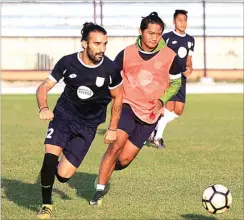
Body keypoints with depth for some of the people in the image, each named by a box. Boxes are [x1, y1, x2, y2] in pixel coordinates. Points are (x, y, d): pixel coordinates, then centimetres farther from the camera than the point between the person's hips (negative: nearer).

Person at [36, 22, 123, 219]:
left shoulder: (110, 69, -13)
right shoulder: (68, 62, -12)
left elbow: (117, 98, 5)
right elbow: (44, 87, -4)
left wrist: (113, 128, 7)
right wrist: (44, 108, -24)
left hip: (87, 125, 0)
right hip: (63, 116, 0)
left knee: (63, 175, -10)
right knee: (50, 158, -23)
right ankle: (46, 204, 2)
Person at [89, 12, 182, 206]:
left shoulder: (169, 57, -5)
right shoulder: (127, 54, -4)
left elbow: (176, 83, 10)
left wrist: (162, 100, -5)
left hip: (150, 115, 1)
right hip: (128, 107, -1)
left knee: (124, 160, -2)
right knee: (116, 145, -24)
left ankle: (107, 170, 33)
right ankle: (100, 190, -13)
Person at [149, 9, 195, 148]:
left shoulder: (190, 40, 13)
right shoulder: (167, 37, -7)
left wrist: (189, 68, 0)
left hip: (181, 78, 7)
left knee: (179, 111, 2)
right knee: (170, 107, -15)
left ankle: (156, 129, 18)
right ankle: (158, 136, 1)